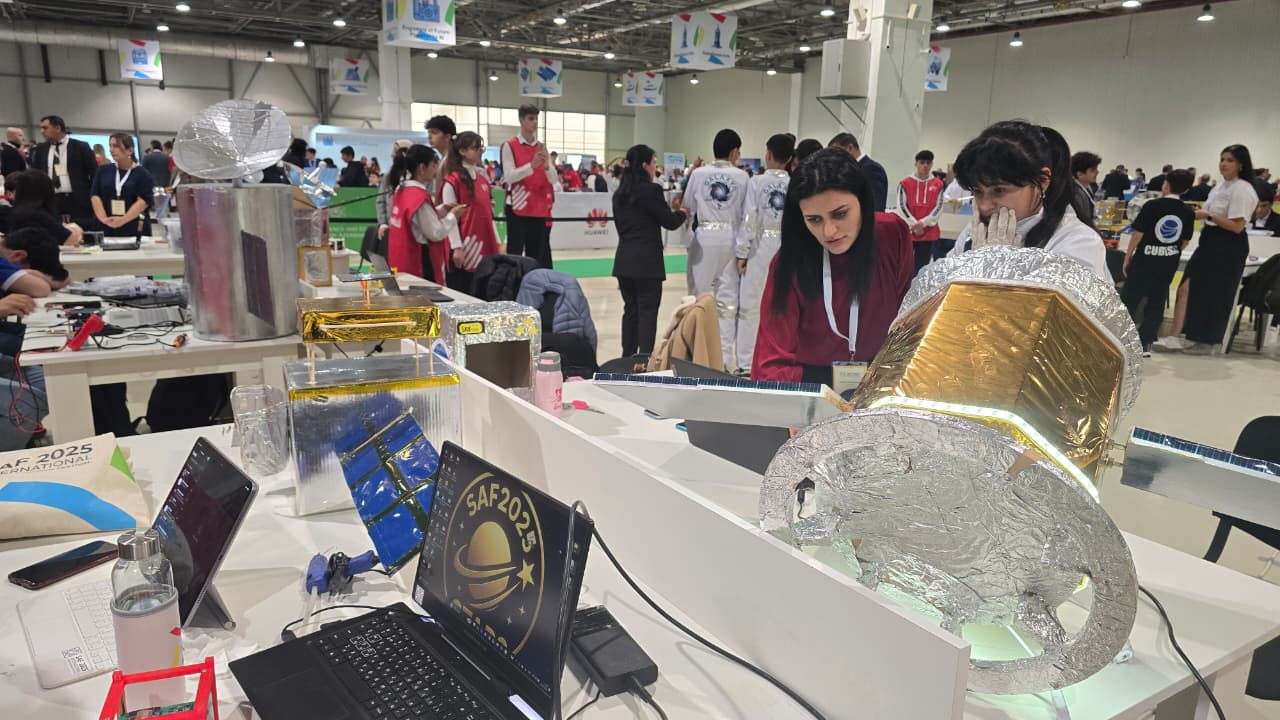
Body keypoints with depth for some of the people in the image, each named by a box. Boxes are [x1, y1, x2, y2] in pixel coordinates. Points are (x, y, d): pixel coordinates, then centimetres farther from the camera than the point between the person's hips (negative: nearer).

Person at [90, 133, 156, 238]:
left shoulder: (142, 174, 1)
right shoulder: (103, 171, 13)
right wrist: (103, 218, -13)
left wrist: (123, 220, -22)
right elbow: (96, 196, 5)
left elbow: (143, 201, -10)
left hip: (135, 229, -3)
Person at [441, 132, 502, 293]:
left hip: (486, 245, 7)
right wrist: (457, 247, -16)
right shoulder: (452, 180, -8)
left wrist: (497, 243, 14)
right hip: (466, 246, -7)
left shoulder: (483, 178, 14)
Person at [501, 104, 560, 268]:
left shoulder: (542, 148, 12)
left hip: (540, 209, 5)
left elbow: (554, 179, 6)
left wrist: (546, 164, -14)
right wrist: (532, 165, -25)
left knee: (538, 254, 8)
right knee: (515, 253, -6)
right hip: (518, 207, -5)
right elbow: (509, 176, -13)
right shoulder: (509, 146, -3)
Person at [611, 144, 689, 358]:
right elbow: (669, 222, -6)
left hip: (624, 259, 7)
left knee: (631, 310, 12)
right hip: (646, 261, -7)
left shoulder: (620, 193, 12)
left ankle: (627, 358, 15)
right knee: (647, 311, -3)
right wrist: (682, 213, 15)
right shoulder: (651, 190, -11)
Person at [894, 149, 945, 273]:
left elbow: (939, 207, 0)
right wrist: (914, 225, -12)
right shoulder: (905, 183, 0)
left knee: (922, 267, 5)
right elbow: (901, 207, -3)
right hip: (907, 231, -1)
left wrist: (923, 223, -12)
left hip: (929, 232, 1)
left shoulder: (938, 184, 3)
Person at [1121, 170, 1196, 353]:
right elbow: (1185, 241, 9)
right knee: (1157, 303, 9)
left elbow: (1138, 234, -10)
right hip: (1168, 265, 4)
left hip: (1144, 260, -4)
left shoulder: (1152, 206, -11)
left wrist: (1127, 258, -1)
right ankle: (1145, 343, 11)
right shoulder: (1188, 212, 0)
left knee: (1129, 299, 4)